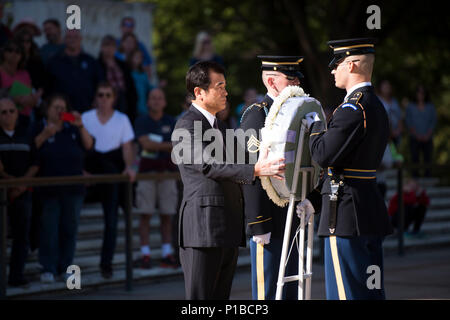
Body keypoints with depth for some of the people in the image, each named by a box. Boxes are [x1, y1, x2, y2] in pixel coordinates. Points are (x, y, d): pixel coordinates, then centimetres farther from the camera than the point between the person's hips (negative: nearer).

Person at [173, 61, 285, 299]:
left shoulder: (219, 126, 22)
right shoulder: (186, 126, -9)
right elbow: (210, 165, -23)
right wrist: (256, 169, -32)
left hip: (228, 230, 9)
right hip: (203, 228, -9)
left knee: (221, 296, 8)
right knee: (199, 297, -9)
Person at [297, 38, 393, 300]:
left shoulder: (353, 108, -16)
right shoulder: (376, 107, 16)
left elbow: (324, 155, -20)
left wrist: (316, 125, -1)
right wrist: (315, 200, 18)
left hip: (346, 216, -10)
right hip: (372, 213, 10)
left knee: (345, 292, -5)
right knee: (372, 291, 12)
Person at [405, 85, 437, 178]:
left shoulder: (430, 107, 9)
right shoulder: (410, 107, 7)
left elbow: (433, 122, 5)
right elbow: (408, 122, 3)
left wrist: (427, 135, -7)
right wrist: (417, 135, -8)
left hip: (427, 138, 1)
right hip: (414, 139, -1)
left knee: (428, 160, -5)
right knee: (415, 160, -4)